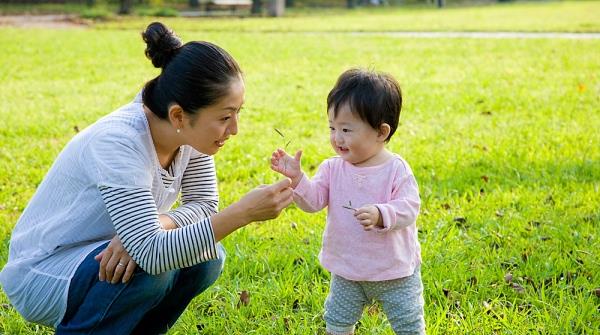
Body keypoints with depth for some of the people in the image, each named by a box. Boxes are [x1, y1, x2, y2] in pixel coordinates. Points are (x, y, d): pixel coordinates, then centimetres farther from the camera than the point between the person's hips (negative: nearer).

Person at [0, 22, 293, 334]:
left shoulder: (191, 129, -12)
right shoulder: (118, 143, -33)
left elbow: (204, 204, -8)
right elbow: (152, 254, -39)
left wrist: (155, 226, -28)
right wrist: (242, 212, -43)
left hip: (101, 255, 7)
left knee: (206, 258, -12)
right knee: (149, 266, -31)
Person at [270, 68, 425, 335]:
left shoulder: (396, 170, -16)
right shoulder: (332, 168, -5)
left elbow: (409, 208, -22)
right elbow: (312, 200, -12)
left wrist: (381, 215, -40)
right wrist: (296, 177, -28)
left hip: (395, 272, -3)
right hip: (346, 272, 3)